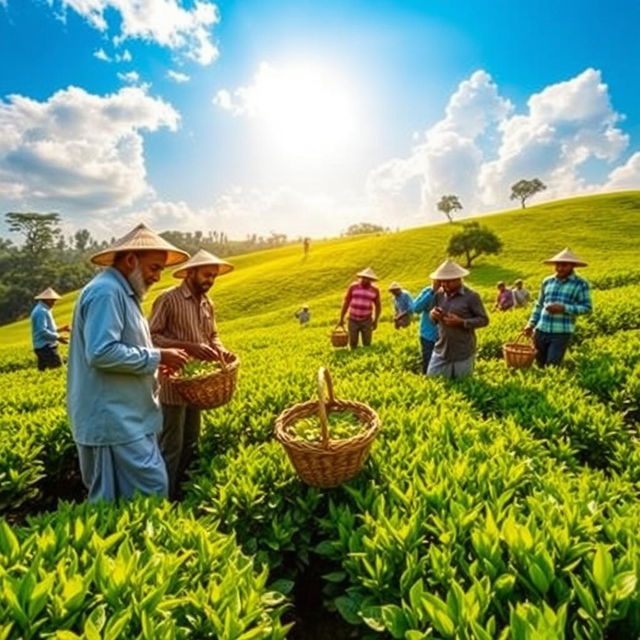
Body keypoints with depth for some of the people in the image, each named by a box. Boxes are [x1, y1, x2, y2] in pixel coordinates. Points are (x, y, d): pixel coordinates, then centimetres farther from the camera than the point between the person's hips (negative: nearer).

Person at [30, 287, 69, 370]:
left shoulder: (41, 310, 19)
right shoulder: (41, 311, -14)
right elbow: (42, 331, -22)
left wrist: (60, 329, 17)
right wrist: (58, 337, -22)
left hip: (42, 347, 11)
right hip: (45, 347, -11)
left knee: (42, 371, 11)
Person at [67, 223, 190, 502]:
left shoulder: (121, 293, 16)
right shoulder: (106, 292, -17)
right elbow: (101, 353, -26)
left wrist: (154, 363, 10)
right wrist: (157, 357, -18)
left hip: (122, 416, 11)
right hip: (114, 419, -11)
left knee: (112, 498, 19)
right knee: (152, 489, -5)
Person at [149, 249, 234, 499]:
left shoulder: (208, 304, 10)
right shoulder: (168, 299, -12)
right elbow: (151, 336, -16)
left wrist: (219, 349, -4)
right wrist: (188, 346, -25)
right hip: (173, 384, -7)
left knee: (190, 442, 17)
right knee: (171, 446, 1)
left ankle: (181, 491, 34)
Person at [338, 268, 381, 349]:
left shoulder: (375, 290, -7)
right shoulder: (353, 287, -9)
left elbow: (378, 305, 5)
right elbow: (346, 302, -5)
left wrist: (376, 321, 3)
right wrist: (341, 318, -6)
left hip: (366, 321, 0)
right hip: (353, 320, 0)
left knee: (367, 345, 0)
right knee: (353, 345, 4)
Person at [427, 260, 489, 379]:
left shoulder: (471, 296, -10)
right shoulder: (439, 295, 3)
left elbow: (484, 320, -7)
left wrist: (461, 322, -20)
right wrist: (433, 315, -10)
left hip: (463, 354, -4)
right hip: (441, 351, 4)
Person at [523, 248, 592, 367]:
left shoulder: (581, 284, -2)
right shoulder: (547, 281, 10)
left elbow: (587, 308, -6)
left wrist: (563, 308, -19)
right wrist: (531, 323, 9)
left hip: (562, 332, -4)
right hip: (541, 330, 4)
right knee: (539, 365, 12)